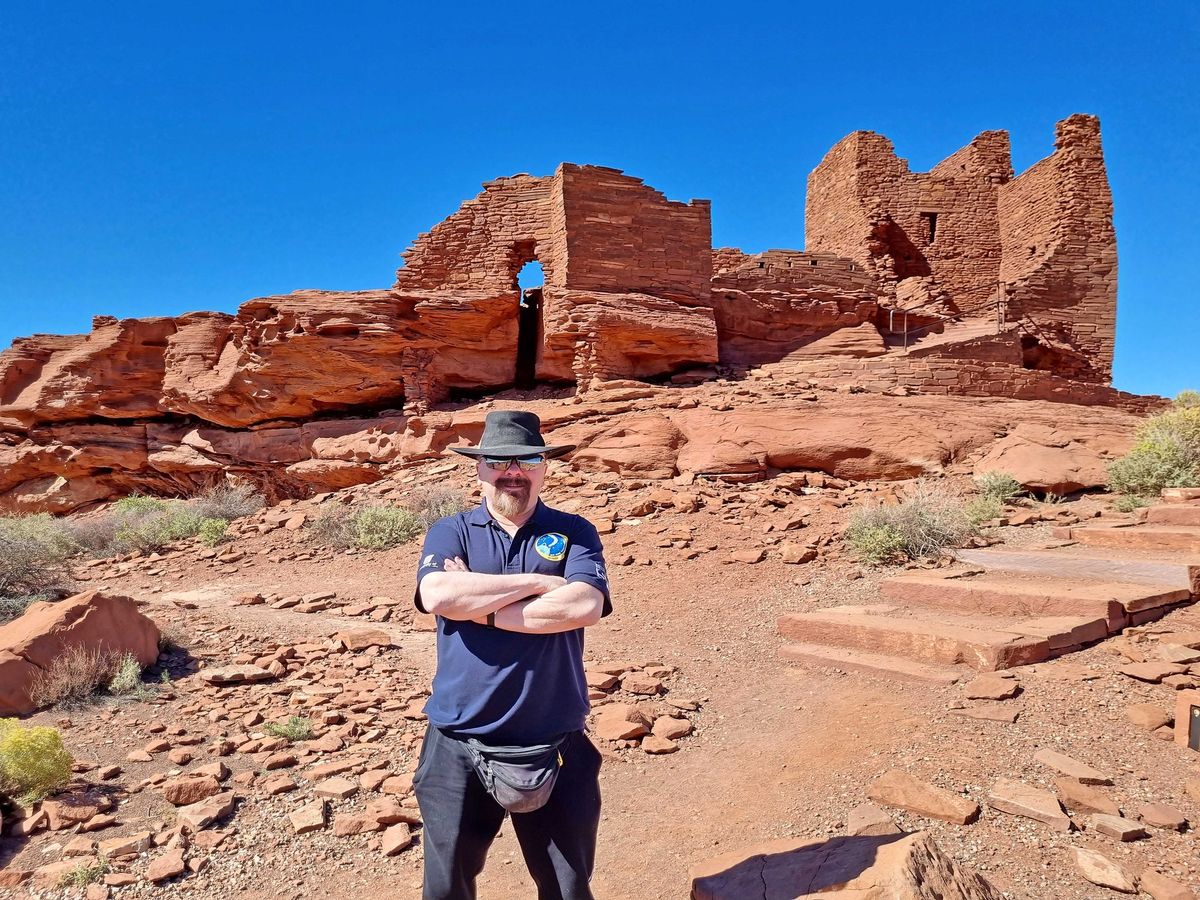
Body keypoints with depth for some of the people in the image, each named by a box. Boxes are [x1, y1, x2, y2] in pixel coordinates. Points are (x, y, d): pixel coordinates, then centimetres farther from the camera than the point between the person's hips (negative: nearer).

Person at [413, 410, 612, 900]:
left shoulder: (574, 532, -1)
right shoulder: (449, 532, 0)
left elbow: (585, 606, -19)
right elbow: (437, 595, -21)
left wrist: (478, 607, -16)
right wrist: (539, 583, -17)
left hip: (555, 747, 0)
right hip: (459, 746, 1)